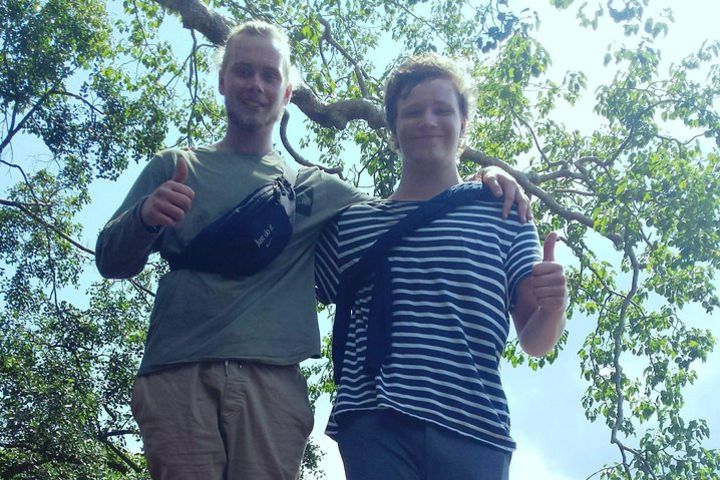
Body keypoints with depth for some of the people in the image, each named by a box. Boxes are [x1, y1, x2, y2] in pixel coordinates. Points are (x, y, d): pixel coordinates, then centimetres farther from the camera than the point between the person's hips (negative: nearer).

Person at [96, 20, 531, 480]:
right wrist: (146, 217, -12)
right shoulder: (175, 168, 18)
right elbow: (111, 261, 11)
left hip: (273, 379, 1)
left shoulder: (316, 188, 22)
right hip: (177, 373, -1)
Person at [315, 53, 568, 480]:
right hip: (374, 424, 1)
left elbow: (534, 341, 9)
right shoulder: (350, 223, 15)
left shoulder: (505, 214, 11)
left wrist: (553, 308, -14)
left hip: (474, 429, 0)